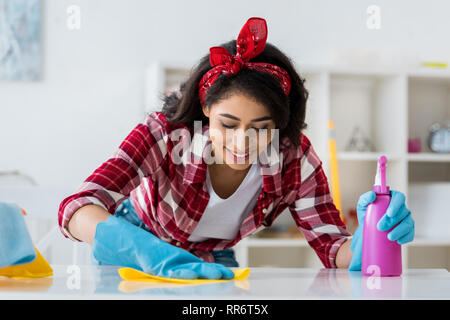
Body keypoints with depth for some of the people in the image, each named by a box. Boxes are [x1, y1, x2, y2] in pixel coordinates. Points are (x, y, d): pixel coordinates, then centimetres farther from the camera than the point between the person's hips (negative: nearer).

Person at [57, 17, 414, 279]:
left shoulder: (294, 157, -25)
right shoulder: (164, 134, -34)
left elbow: (333, 246, -22)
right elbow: (77, 208, -43)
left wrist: (366, 241, -47)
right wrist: (154, 255, -62)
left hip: (214, 260, 3)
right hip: (140, 250, -2)